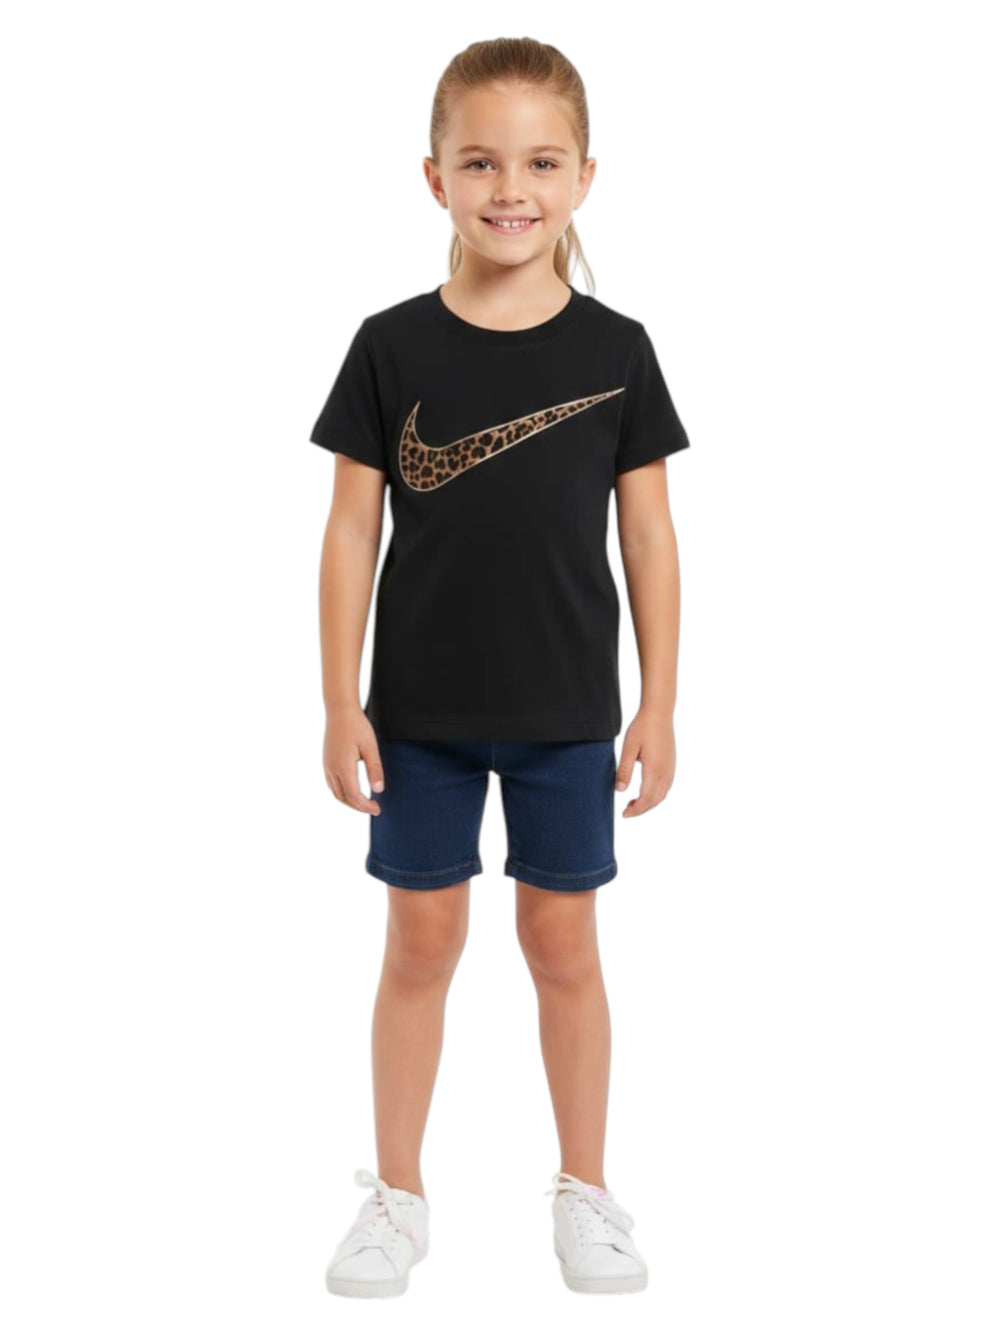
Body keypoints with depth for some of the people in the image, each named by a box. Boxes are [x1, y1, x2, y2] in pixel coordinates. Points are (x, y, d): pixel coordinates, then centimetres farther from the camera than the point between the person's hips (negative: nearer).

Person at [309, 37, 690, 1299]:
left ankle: (585, 1190, 26)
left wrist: (659, 706, 0)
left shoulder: (614, 348, -4)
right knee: (422, 940, 10)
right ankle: (399, 1196, 24)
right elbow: (352, 531, -2)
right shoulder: (393, 345, -5)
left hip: (566, 712, 0)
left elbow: (648, 534, 1)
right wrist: (341, 704, -4)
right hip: (422, 712, 0)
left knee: (563, 942, 10)